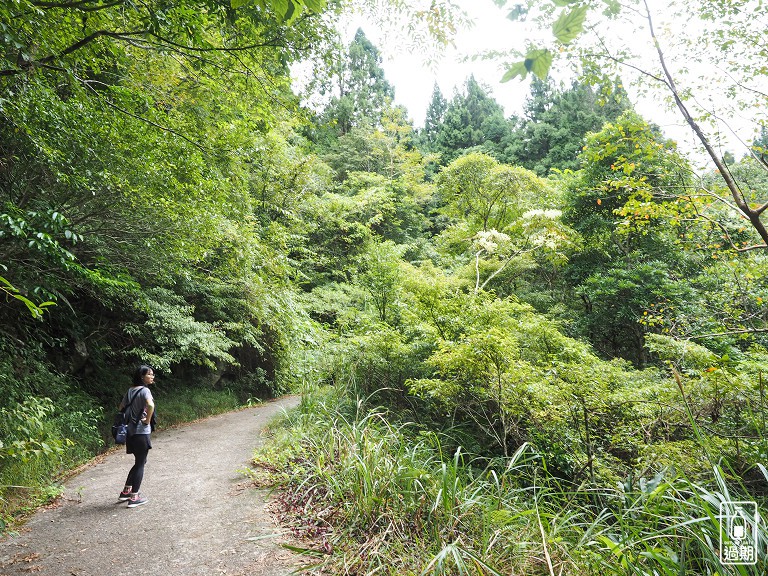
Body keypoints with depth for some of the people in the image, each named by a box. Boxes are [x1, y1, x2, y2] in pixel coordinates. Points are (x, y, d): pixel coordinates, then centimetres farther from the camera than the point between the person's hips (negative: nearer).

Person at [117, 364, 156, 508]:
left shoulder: (130, 390, 9)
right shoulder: (144, 390, -16)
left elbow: (121, 407, 19)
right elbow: (150, 405, -34)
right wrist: (147, 420, -19)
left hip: (131, 431, 8)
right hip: (141, 432, -8)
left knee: (138, 463, 22)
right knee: (140, 464, 3)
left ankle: (125, 492, 29)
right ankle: (134, 498, 9)